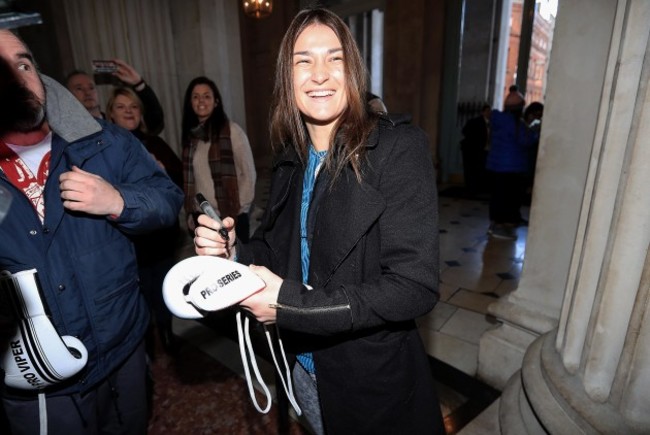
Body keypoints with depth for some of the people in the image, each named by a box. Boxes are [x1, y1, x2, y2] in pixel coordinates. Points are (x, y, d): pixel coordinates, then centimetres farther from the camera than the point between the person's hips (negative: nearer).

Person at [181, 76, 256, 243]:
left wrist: (240, 209, -7)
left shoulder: (232, 130, -6)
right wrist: (190, 212, 9)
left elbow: (249, 173, -7)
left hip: (231, 216, -4)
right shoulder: (190, 134, 9)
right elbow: (188, 179, 12)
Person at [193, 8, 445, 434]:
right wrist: (232, 252, -14)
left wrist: (290, 304, -25)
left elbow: (415, 286, -24)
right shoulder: (291, 158, -1)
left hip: (374, 377, -5)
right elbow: (276, 251, 7)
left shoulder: (400, 147, -20)